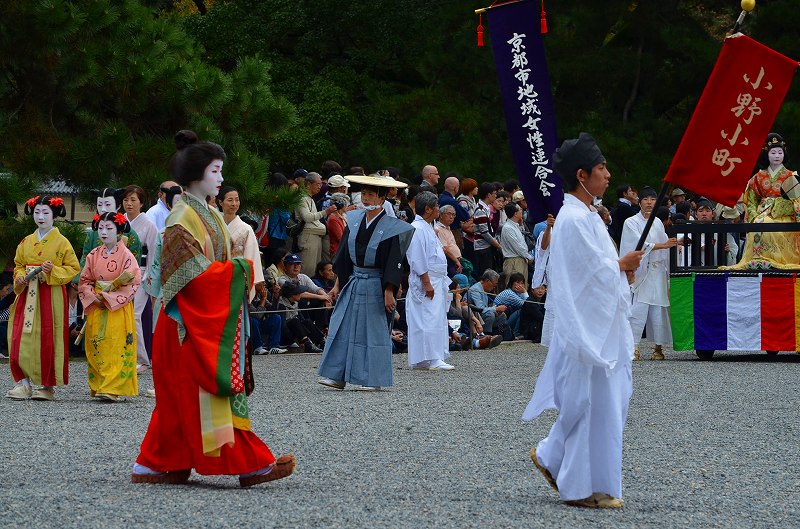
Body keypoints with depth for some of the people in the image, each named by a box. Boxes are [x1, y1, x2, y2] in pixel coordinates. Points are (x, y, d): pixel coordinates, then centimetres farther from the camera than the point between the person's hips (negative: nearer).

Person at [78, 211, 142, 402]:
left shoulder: (126, 255, -6)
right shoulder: (93, 255, 9)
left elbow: (131, 283, -11)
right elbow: (84, 281, 11)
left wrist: (109, 298, -15)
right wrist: (93, 297, -8)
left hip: (118, 309, -5)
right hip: (96, 308, 5)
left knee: (116, 348, -10)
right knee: (96, 348, 4)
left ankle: (114, 388, -12)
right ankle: (98, 386, 9)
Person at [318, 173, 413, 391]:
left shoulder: (391, 227, -10)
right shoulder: (354, 221, 6)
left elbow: (394, 261, -12)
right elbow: (344, 254, 12)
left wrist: (389, 291, -17)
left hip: (375, 286, -6)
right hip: (354, 282, 6)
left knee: (374, 330, 0)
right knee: (343, 328, 2)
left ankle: (374, 379, 7)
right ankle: (337, 376, 5)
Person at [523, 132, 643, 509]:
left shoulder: (585, 215, 14)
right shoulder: (575, 219, -18)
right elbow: (595, 271, -20)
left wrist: (620, 268, 4)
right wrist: (623, 265, -3)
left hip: (600, 326, 10)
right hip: (587, 326, -10)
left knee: (605, 402, 14)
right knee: (593, 405, -4)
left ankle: (552, 457, 25)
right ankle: (584, 487, 4)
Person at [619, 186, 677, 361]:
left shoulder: (658, 223, 15)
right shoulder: (631, 223, -1)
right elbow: (639, 245, -13)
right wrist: (663, 245, -18)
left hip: (657, 273, 5)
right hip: (640, 272, -5)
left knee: (658, 310, 1)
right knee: (638, 310, -12)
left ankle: (659, 347, 6)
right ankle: (634, 348, -13)